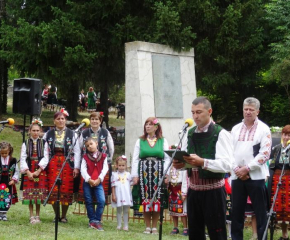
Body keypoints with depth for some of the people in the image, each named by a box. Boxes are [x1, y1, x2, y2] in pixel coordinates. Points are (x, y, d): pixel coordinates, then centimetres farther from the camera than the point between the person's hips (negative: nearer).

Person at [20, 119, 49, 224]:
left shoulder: (44, 143, 5)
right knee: (30, 194, -1)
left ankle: (37, 216, 10)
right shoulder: (25, 144, 6)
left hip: (41, 171, 0)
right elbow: (23, 159, 1)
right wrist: (28, 172, -9)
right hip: (29, 172, 0)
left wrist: (38, 171, -13)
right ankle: (32, 216, 6)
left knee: (39, 194, 0)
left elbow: (45, 158, -2)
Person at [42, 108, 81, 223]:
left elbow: (77, 152, 3)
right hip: (52, 165, 1)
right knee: (53, 190, -1)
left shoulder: (72, 134, 6)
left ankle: (64, 216, 9)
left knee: (66, 190, -2)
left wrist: (76, 167, -5)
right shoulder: (48, 134, 10)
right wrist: (43, 165, -5)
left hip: (67, 165, -1)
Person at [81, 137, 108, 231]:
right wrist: (89, 179, -16)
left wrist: (99, 179, -13)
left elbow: (105, 168, -2)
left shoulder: (103, 156, 6)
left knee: (101, 201, -14)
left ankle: (97, 220, -7)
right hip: (87, 182, 1)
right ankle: (92, 220, 14)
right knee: (89, 202, 4)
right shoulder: (85, 157, 6)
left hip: (98, 183, -1)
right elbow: (83, 169, -4)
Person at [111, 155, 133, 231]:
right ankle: (119, 225, 11)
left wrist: (130, 195, 9)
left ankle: (126, 225, 8)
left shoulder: (128, 174, 7)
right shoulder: (115, 175, 0)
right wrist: (113, 195, -4)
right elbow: (113, 186, 0)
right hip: (118, 195, -2)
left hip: (127, 195, 2)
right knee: (119, 210, 6)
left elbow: (130, 185, 11)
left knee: (126, 210, 4)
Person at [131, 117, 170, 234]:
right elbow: (135, 159, 5)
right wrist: (135, 175, -2)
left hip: (158, 173, 0)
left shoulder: (163, 141, 6)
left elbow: (167, 159, 2)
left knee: (157, 200, 0)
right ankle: (147, 226, 9)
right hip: (144, 173, 0)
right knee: (145, 200, 1)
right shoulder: (140, 141, 7)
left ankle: (154, 226, 9)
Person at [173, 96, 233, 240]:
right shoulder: (190, 134, 10)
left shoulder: (220, 134, -12)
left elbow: (227, 164, -21)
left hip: (213, 190, -7)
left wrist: (202, 162, -32)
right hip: (194, 189, 7)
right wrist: (180, 164, -6)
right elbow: (184, 159, 17)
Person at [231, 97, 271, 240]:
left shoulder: (264, 129, -1)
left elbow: (265, 153, -9)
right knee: (237, 211, 8)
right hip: (237, 176, 4)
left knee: (260, 212, 0)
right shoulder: (235, 129, 12)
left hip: (256, 176, -4)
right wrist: (236, 168, -7)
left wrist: (247, 168, -15)